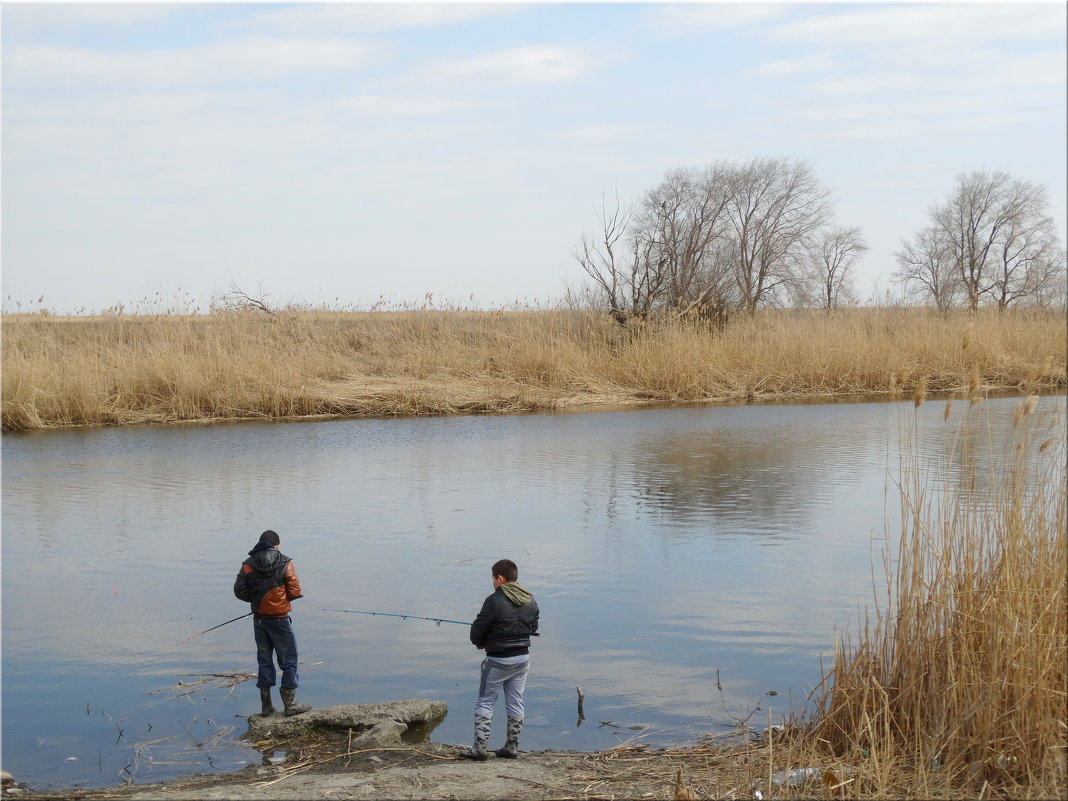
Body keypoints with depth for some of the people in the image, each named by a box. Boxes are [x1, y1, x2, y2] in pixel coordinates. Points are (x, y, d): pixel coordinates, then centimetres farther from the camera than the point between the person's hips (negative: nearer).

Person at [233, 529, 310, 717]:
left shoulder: (248, 565, 0)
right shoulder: (285, 563, -8)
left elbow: (239, 591, -3)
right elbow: (295, 592, -9)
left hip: (259, 619, 4)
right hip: (279, 619, -4)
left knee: (264, 661, 14)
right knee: (288, 660, 6)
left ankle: (266, 705, 17)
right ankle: (290, 703, 7)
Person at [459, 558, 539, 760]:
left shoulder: (494, 601, -18)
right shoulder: (530, 601, 3)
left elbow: (477, 630, -13)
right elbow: (533, 628, 11)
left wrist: (480, 643, 8)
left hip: (498, 660, -6)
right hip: (523, 657, 6)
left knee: (485, 702, 3)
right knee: (515, 702, 12)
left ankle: (479, 748, 2)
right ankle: (512, 747, 17)